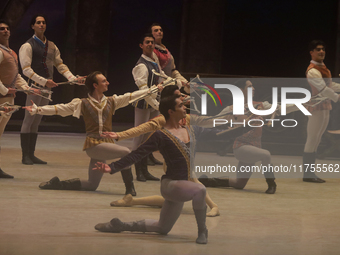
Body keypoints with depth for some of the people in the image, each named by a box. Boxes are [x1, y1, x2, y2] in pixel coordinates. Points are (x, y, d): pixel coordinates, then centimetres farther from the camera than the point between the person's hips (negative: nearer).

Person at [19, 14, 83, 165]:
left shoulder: (51, 46, 16)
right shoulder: (28, 46, -7)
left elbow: (60, 65, 15)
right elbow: (26, 69, -15)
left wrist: (73, 78, -1)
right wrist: (44, 81, -25)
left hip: (47, 87, 7)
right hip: (35, 86, -7)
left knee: (36, 122, 10)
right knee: (29, 120, -6)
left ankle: (31, 155, 14)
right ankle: (25, 156, -3)